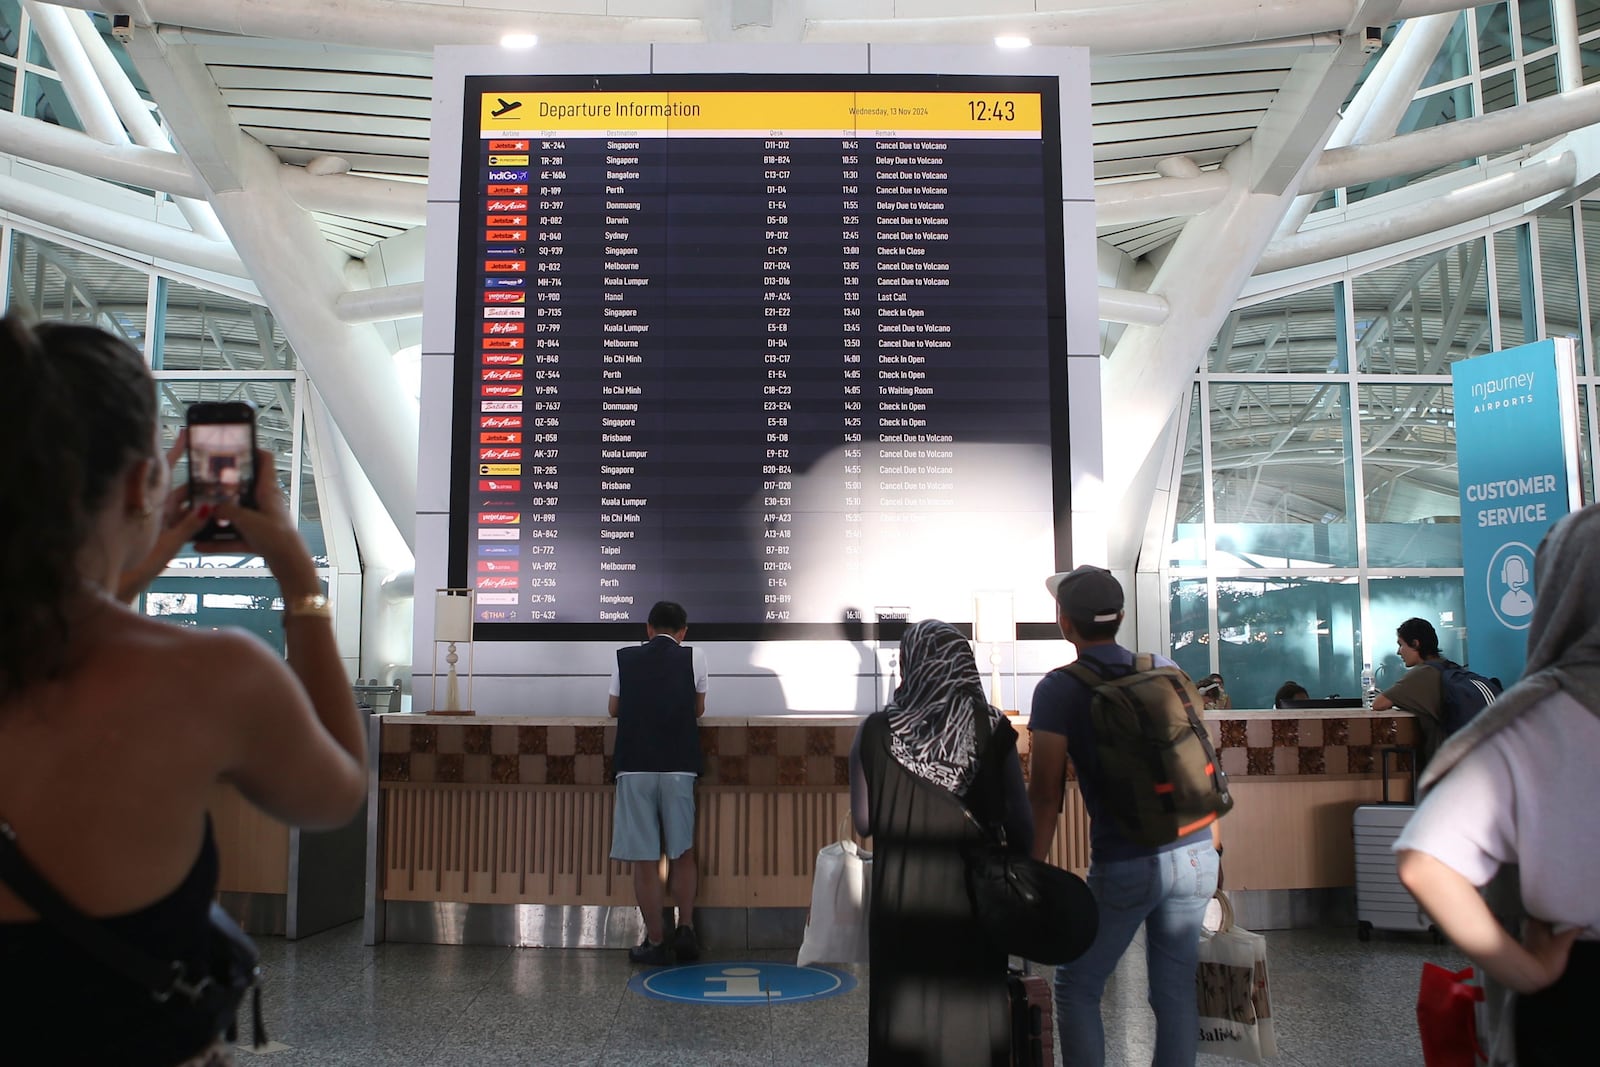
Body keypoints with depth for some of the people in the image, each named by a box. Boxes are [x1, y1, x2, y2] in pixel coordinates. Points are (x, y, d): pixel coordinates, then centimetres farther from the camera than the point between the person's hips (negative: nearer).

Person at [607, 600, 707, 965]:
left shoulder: (625, 657, 7)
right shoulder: (694, 657, 4)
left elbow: (613, 709, 17)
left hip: (634, 767, 0)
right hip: (678, 767, 0)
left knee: (644, 858, 4)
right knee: (683, 852, 15)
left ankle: (655, 942, 8)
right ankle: (686, 929, 6)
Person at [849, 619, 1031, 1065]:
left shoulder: (876, 732, -10)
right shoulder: (993, 730, -7)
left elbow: (863, 822, -6)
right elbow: (1021, 822, -5)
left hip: (903, 898, -1)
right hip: (975, 896, 1)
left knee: (906, 1016, 13)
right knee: (973, 1011, 15)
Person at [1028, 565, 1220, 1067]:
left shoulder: (1059, 689, -9)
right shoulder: (1165, 669, 4)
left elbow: (1045, 793, -10)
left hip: (1126, 867, -5)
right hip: (1196, 854, 5)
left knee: (1076, 987, 12)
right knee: (1176, 989, 14)